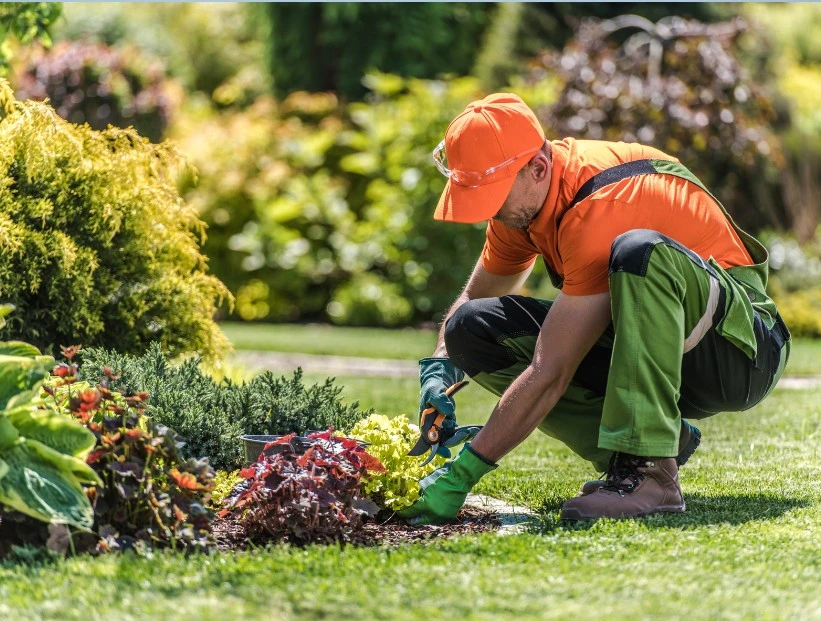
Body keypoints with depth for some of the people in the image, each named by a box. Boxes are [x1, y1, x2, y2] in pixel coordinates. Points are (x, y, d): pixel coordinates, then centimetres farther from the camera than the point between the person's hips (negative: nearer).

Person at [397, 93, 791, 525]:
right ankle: (664, 437, -7)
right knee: (473, 328, -6)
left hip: (739, 345, -8)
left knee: (639, 250, -38)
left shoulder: (599, 209, -29)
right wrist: (440, 368, -8)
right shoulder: (522, 197, -2)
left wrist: (461, 474, -28)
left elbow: (549, 374, -30)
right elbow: (474, 297, 14)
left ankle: (649, 471, -36)